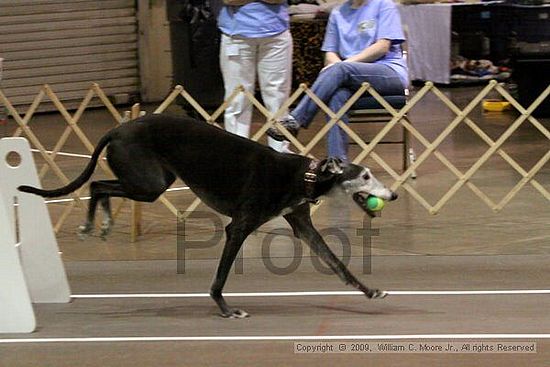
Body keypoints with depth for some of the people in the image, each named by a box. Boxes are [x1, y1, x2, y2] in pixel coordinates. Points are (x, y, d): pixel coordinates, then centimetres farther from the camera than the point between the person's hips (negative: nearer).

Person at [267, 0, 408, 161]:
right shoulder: (338, 13, 20)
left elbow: (383, 46, -6)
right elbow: (330, 54, 16)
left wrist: (343, 64, -13)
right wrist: (338, 64, -9)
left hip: (391, 73, -4)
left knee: (339, 69, -32)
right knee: (337, 96, -32)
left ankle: (294, 120, -35)